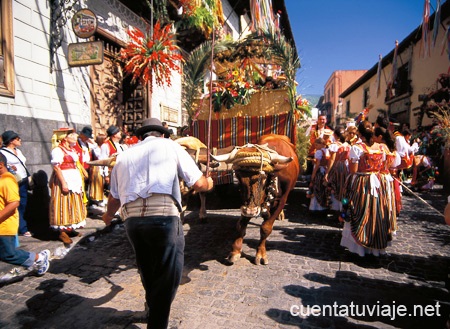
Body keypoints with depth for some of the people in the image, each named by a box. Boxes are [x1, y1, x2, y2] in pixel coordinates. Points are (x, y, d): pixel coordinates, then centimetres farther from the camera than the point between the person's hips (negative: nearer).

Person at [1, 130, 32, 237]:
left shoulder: (18, 151, 17)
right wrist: (10, 169, -28)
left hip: (24, 182, 7)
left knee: (23, 205, 7)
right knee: (19, 206, -3)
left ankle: (22, 228, 14)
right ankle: (23, 229, 5)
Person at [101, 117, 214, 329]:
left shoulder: (124, 155, 23)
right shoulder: (169, 146, 11)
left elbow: (114, 197, 26)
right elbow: (198, 184, 6)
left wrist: (108, 216, 47)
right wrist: (209, 183, 30)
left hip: (131, 219, 6)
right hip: (163, 216, -6)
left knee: (148, 270, 27)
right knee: (167, 276, 10)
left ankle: (153, 310, 50)